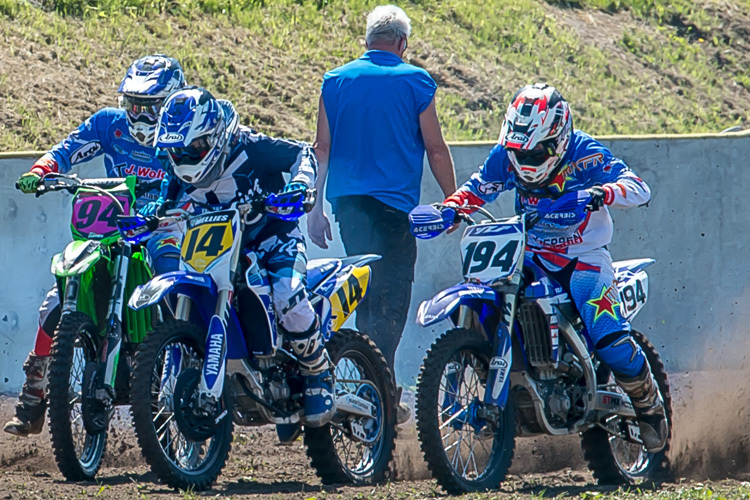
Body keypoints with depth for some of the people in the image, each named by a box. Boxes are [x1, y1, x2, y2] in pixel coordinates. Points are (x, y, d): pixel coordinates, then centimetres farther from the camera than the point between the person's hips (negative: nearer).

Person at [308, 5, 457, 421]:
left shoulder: (335, 82, 7)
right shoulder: (415, 82, -2)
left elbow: (322, 149, 7)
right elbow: (435, 149, -1)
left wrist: (315, 206, 12)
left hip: (348, 201, 4)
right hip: (396, 206, -4)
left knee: (367, 294, 16)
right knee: (391, 297, -6)